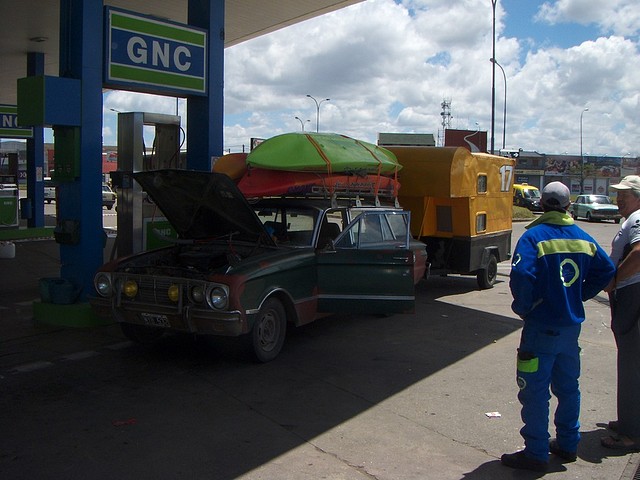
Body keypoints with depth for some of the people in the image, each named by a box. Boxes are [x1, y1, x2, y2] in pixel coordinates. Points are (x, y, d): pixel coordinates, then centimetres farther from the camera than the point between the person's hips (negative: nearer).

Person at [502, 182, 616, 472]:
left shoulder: (534, 236, -15)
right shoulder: (583, 238, 5)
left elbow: (522, 276, -28)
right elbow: (606, 270, 11)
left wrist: (522, 307, -12)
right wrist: (579, 296, 15)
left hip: (542, 328, -6)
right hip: (573, 325, 7)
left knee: (535, 392, 2)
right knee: (568, 387, 19)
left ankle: (536, 454, 8)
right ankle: (567, 444, 30)